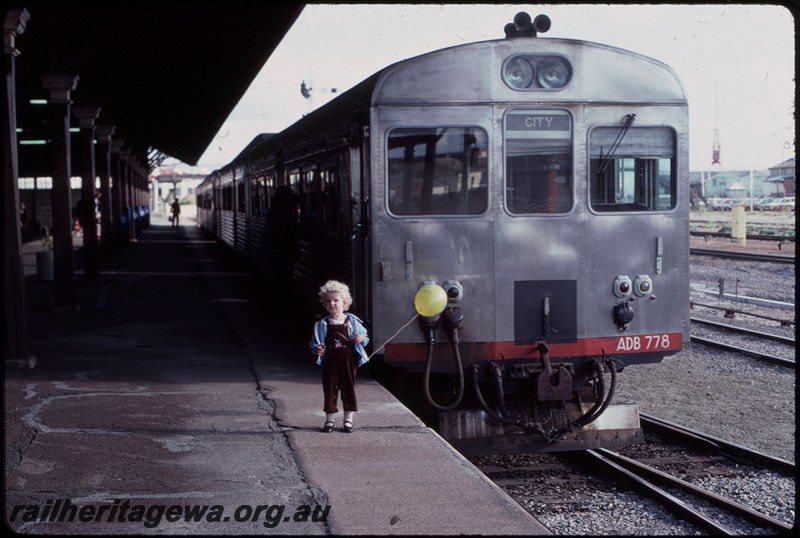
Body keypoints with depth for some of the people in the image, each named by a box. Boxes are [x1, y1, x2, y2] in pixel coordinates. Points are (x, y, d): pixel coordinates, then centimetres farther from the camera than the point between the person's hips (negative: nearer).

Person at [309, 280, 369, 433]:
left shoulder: (352, 322, 0)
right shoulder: (322, 324, 0)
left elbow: (365, 337, 9)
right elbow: (315, 342, 6)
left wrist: (361, 339, -13)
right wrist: (317, 349, -15)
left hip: (348, 362, 0)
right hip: (330, 363, 0)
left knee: (348, 388, 6)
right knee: (330, 390, 4)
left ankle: (348, 420, 19)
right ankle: (329, 420, 18)